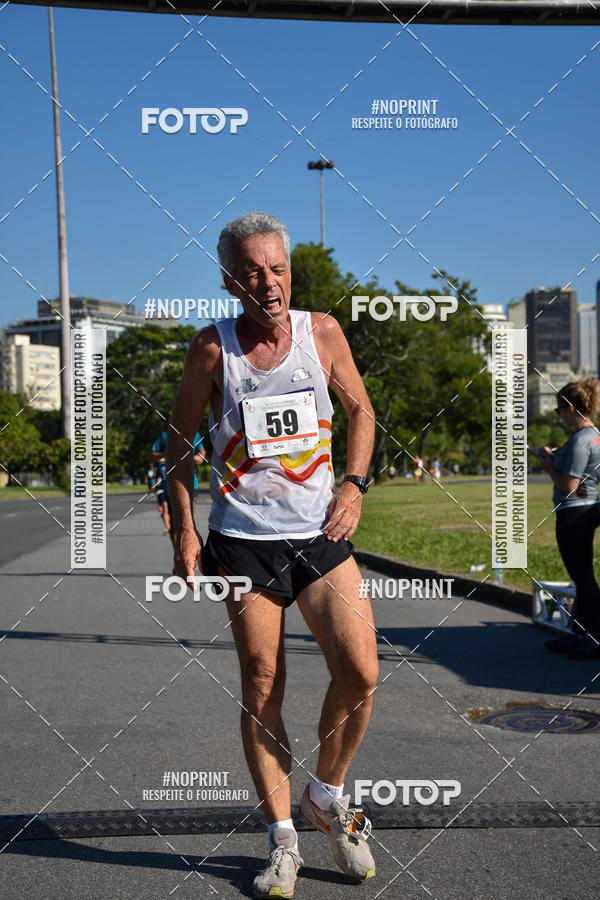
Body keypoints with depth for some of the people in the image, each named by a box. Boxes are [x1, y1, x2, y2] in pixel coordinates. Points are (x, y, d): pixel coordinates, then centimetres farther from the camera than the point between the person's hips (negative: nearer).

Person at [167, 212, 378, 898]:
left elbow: (360, 410, 15)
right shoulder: (212, 348, -4)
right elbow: (179, 437, 6)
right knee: (262, 690, 2)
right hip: (243, 540, -1)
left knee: (360, 672, -9)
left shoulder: (322, 332, 1)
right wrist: (184, 533, 2)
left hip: (320, 534, 2)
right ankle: (282, 841, 17)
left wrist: (353, 484, 1)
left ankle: (326, 795, 18)